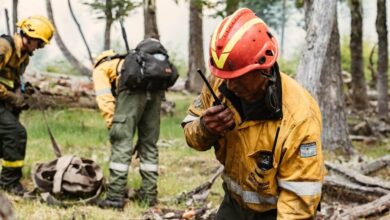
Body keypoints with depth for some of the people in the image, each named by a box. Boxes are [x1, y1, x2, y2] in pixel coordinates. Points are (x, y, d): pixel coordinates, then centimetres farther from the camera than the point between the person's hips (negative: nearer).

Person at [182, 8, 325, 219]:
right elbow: (191, 131, -3)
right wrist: (204, 128, -25)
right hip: (234, 202, 5)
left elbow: (300, 194, -27)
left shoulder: (298, 116, -30)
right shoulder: (219, 83, -15)